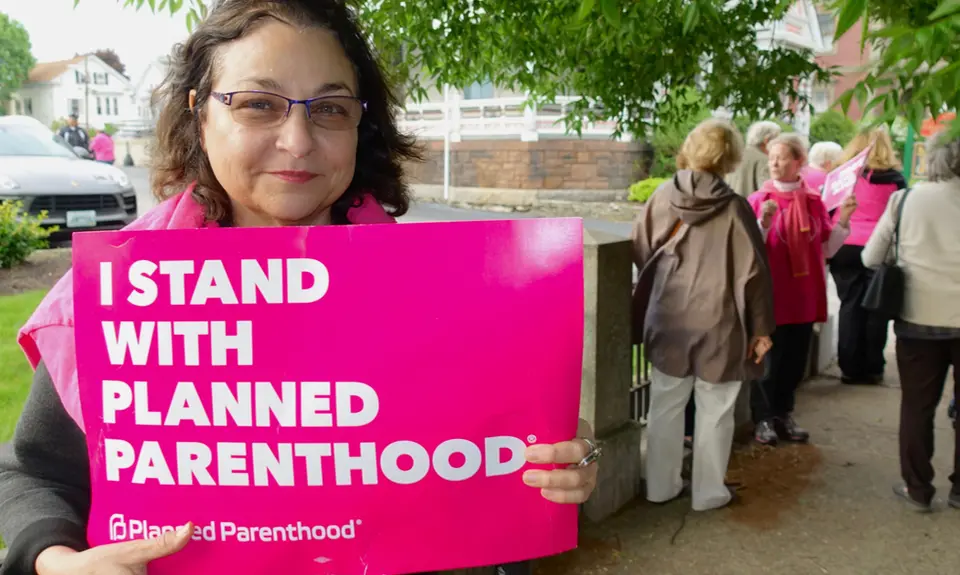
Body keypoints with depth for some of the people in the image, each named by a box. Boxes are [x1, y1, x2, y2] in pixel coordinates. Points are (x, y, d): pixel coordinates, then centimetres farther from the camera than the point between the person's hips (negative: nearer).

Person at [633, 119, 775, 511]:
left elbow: (640, 255, 6)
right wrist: (762, 327, -1)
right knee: (714, 413, 10)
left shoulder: (661, 198, -2)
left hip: (668, 320, 3)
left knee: (665, 406, 15)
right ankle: (708, 492, 21)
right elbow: (753, 273, -10)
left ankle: (660, 486, 25)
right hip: (718, 323, -3)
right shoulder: (734, 208, -11)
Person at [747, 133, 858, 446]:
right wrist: (764, 223, -25)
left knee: (795, 361, 13)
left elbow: (827, 249, 9)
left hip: (804, 296, 4)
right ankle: (763, 418, 20)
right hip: (771, 296, -4)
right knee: (769, 361, 4)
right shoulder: (759, 200, -7)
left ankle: (783, 414, 30)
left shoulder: (814, 201, 4)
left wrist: (842, 220, -3)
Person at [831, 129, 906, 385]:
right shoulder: (894, 178, 3)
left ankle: (850, 367, 7)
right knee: (875, 308, 6)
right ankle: (872, 368, 11)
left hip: (844, 249, 1)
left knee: (850, 307, 6)